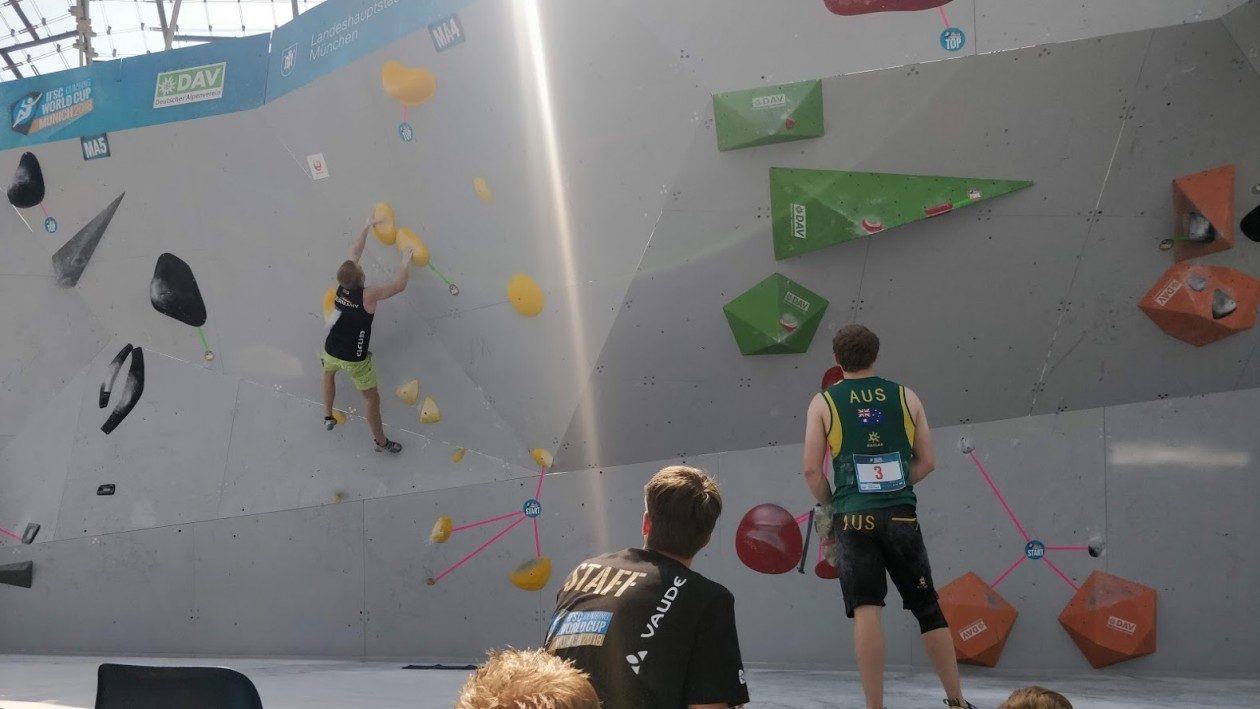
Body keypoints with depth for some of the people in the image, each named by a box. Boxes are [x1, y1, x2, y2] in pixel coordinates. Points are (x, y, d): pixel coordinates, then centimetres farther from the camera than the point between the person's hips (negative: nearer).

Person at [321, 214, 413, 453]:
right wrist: (406, 261, 3)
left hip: (331, 351, 5)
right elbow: (399, 285, -11)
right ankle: (381, 441, 22)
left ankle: (328, 417, 46)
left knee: (329, 373, 38)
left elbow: (355, 253, 6)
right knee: (373, 398, 11)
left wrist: (367, 227, 14)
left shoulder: (341, 286, -7)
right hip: (355, 360, -5)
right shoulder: (369, 295, -22)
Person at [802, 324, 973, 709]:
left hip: (853, 518, -1)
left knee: (866, 611, -2)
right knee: (928, 609, 11)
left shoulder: (823, 403, 2)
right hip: (900, 516, 2)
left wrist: (828, 506, 13)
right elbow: (927, 462, 7)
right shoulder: (906, 397, 6)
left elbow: (812, 469, -3)